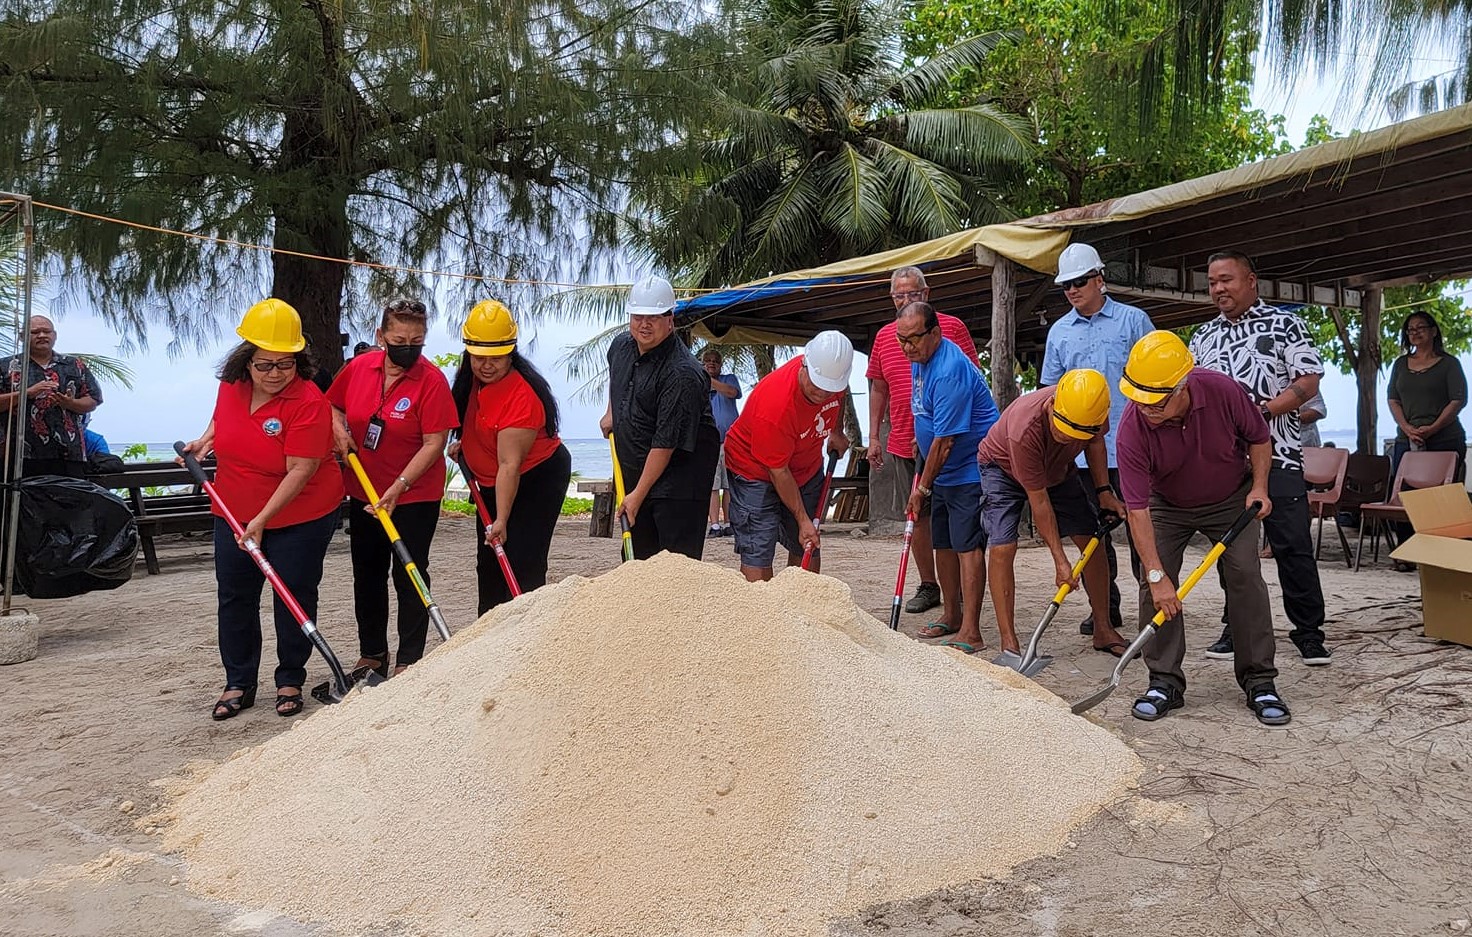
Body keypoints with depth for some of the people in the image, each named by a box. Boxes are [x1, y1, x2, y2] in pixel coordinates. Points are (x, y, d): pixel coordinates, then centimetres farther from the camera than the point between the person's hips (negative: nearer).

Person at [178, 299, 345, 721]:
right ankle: (238, 684, 23)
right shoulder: (230, 385, -4)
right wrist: (205, 440, 4)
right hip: (235, 513, 6)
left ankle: (290, 681, 21)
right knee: (234, 597, 11)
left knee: (294, 598, 5)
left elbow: (300, 470, -26)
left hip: (301, 516, -6)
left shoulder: (308, 401, -24)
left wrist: (262, 520, -28)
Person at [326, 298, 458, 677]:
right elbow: (332, 405, 16)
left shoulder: (432, 380, -18)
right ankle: (371, 654, 32)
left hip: (415, 496, -6)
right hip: (363, 492, 6)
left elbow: (434, 443, -21)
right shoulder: (358, 368, -3)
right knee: (367, 573, 16)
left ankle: (408, 663, 10)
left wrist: (399, 486, -27)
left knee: (409, 575, -1)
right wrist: (338, 430, -5)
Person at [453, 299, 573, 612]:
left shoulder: (522, 396, -31)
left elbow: (510, 465, -34)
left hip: (536, 480, -9)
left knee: (523, 567, -15)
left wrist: (502, 520, -34)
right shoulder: (471, 378, -5)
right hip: (491, 482, 9)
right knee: (488, 563, 16)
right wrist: (464, 444, 6)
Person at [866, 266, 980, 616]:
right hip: (904, 443, 4)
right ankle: (928, 586, 22)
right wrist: (874, 437, 12)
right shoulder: (883, 337, 11)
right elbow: (878, 390, 16)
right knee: (918, 514, 11)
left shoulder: (952, 327, -2)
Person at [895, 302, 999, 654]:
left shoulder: (949, 370, -26)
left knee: (968, 546, -11)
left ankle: (970, 633, -8)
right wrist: (920, 439, 26)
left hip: (972, 470, -10)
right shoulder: (919, 358, 5)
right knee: (943, 543, 15)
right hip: (945, 470, 10)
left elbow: (945, 440, -24)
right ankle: (951, 616, 29)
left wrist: (922, 487, -16)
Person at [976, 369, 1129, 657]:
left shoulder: (1093, 409, -28)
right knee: (1002, 548, -20)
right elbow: (1039, 501, -33)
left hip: (1057, 468, 5)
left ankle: (1104, 630, 12)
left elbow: (1095, 441, 0)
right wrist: (1060, 560, -28)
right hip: (1003, 468, -5)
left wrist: (1103, 490, -8)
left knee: (1092, 540, -1)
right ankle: (1009, 643, -14)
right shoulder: (1025, 430, -42)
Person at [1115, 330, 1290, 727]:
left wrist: (1259, 486, -16)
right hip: (1167, 505, 0)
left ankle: (1259, 682, 0)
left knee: (1246, 575, -10)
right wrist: (1157, 575, -33)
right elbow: (1138, 510, -30)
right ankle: (1165, 681, -1)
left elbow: (1259, 438, -6)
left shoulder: (1223, 391, -29)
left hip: (1231, 499, 0)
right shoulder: (1132, 429, -31)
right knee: (1153, 585, -11)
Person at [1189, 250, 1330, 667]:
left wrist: (1261, 412, -17)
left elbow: (1308, 382, -4)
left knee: (1293, 546, -3)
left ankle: (1308, 630, 8)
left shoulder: (1285, 325, 3)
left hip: (1277, 456, -4)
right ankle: (1239, 626, 19)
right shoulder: (1203, 336, 16)